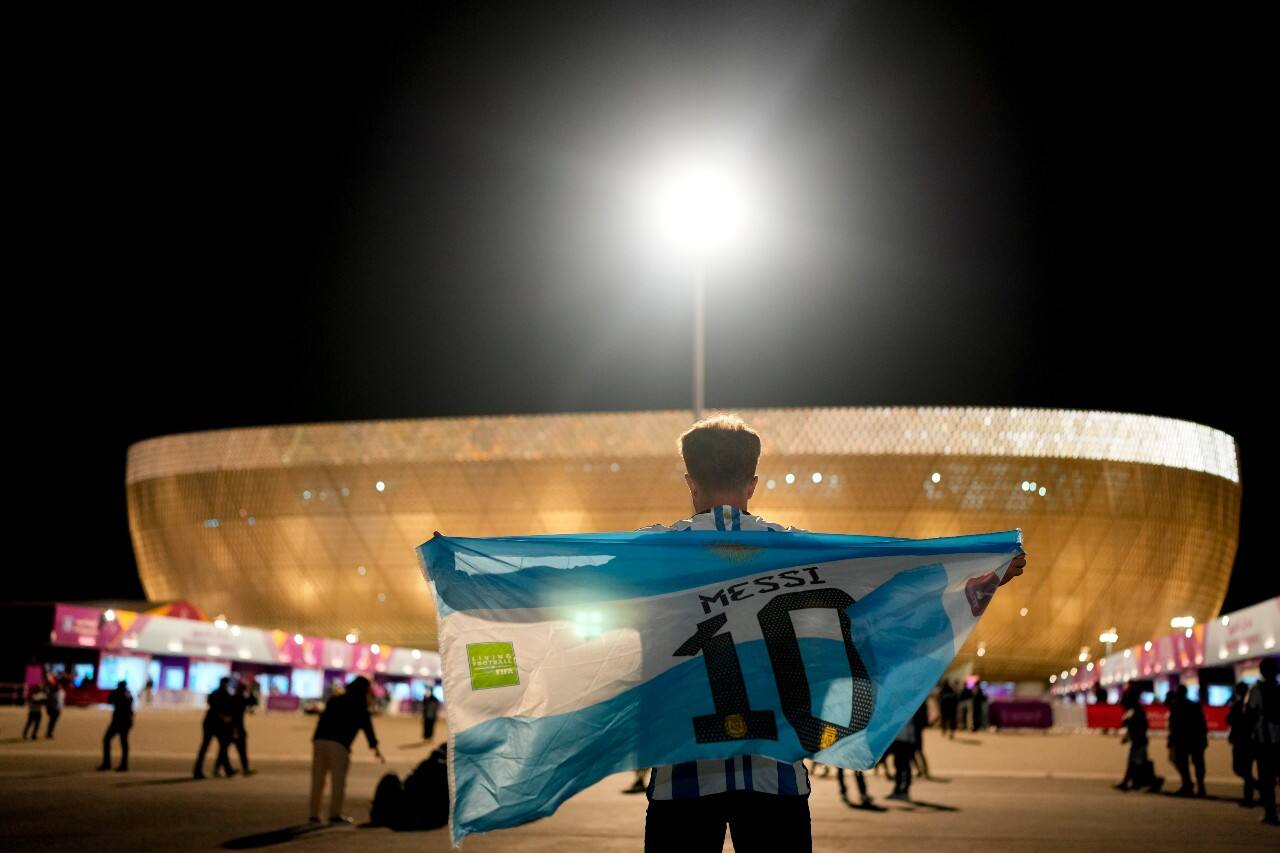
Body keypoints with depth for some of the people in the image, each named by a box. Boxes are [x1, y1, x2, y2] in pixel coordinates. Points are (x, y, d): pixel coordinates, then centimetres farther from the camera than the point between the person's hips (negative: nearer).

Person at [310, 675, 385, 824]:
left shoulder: (334, 700, 24)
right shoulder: (359, 706, 9)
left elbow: (323, 719, 22)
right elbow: (367, 726, 9)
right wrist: (375, 747, 16)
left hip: (319, 740, 5)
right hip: (339, 744, -5)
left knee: (317, 781, 10)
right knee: (338, 781, 3)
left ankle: (314, 814, 11)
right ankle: (335, 814, 2)